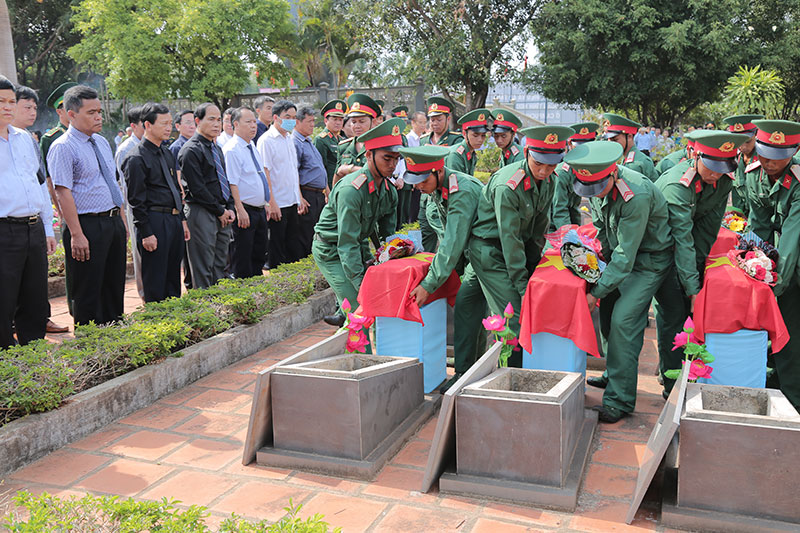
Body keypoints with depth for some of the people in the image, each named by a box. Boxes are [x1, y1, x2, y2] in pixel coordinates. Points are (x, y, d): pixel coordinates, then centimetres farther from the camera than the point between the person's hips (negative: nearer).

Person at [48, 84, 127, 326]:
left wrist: (121, 221, 15)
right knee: (87, 293, 2)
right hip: (88, 226, -8)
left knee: (115, 287, 15)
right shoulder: (63, 148, -11)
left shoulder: (102, 142, 14)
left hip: (114, 222, 8)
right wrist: (76, 234, -21)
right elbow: (63, 193, -16)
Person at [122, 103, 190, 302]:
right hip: (154, 222, -8)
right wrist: (146, 233, -16)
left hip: (174, 220, 8)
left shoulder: (166, 153, 16)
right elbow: (136, 200, -13)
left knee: (173, 276, 15)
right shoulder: (136, 158, -11)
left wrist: (182, 220, 17)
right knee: (155, 283, -1)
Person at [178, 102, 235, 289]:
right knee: (203, 269, -3)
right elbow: (197, 188, -16)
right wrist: (220, 212, -11)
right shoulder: (190, 150, -11)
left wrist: (229, 208, 6)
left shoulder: (216, 148, 17)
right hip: (202, 214, -8)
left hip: (222, 215, 9)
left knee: (220, 265, 13)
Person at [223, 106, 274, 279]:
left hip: (260, 210, 9)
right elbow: (232, 183, -19)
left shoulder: (252, 147, 14)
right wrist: (240, 210, -23)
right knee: (242, 258, -1)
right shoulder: (232, 150, -14)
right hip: (245, 212, -9)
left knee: (259, 254, 16)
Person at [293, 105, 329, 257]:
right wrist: (300, 198, -20)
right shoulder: (295, 143, -10)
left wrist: (327, 191, 24)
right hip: (307, 195, -9)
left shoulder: (309, 142, 20)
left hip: (319, 195, 9)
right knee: (304, 236, -5)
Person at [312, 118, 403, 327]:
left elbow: (387, 235, 5)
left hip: (358, 245, 8)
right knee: (358, 305, -16)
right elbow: (346, 244, -30)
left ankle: (343, 315, 23)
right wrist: (361, 284, -32)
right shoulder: (351, 190, -30)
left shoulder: (389, 191, -5)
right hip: (330, 251, -8)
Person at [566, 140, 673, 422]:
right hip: (620, 252, 8)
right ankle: (613, 374, 29)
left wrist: (596, 292, -29)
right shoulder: (596, 184, -9)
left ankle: (619, 399, -8)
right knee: (607, 311, 6)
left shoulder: (637, 195, -33)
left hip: (649, 259, -7)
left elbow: (625, 255, -31)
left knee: (623, 320, -16)